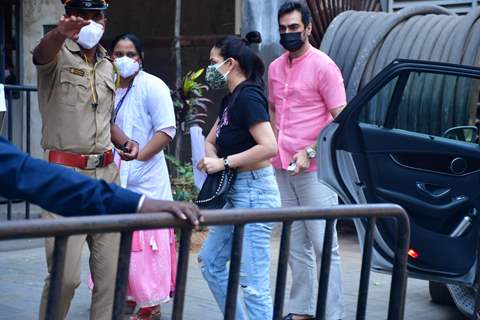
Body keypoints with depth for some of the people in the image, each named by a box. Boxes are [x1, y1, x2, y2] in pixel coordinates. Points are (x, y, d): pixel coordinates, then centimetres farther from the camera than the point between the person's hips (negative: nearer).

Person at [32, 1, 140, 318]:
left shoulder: (107, 66, 15)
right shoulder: (58, 55, -4)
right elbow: (42, 52, -31)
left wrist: (125, 141, 7)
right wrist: (60, 33, -54)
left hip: (107, 173, 6)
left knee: (110, 270, 6)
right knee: (66, 273, -8)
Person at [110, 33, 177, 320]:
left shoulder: (153, 87, -8)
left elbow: (167, 131, -13)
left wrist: (135, 159, -19)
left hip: (144, 179, -6)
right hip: (113, 178, 6)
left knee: (143, 241, -3)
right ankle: (128, 296, 25)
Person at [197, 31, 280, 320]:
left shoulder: (248, 96, -15)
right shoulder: (231, 99, 14)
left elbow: (270, 147, -25)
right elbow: (211, 141, 23)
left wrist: (224, 163, -19)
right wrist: (210, 159, 0)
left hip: (254, 191, -11)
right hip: (236, 193, 11)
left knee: (254, 282, -7)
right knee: (211, 261, 18)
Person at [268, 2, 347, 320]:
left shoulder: (324, 66, -7)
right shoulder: (275, 68, 12)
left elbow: (341, 119, -9)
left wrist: (310, 152, -17)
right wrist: (273, 143, 11)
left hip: (314, 170, -6)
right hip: (282, 168, 6)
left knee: (323, 246, -4)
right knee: (296, 246, 11)